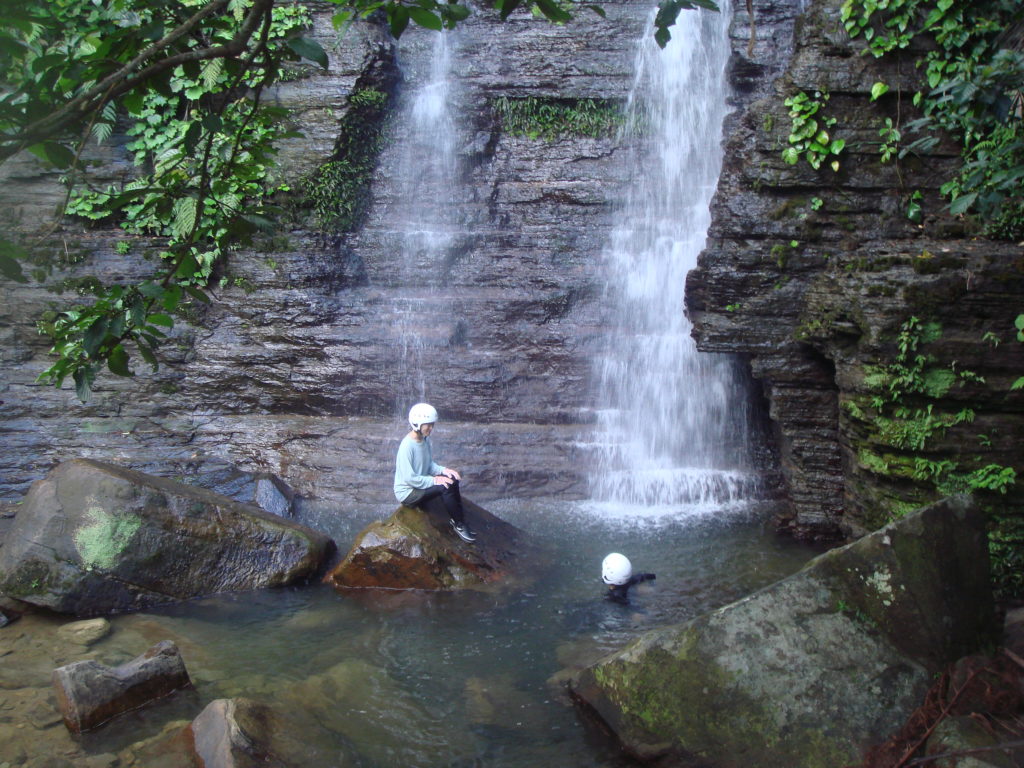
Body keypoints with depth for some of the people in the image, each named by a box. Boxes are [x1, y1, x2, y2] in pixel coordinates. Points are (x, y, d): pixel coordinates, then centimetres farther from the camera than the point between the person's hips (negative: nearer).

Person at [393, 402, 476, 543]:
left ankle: (458, 520, -3)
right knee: (445, 487, -24)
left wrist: (443, 470, -8)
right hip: (407, 492, -9)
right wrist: (434, 480, -23)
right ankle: (459, 525, -9)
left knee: (452, 480, -9)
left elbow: (429, 464, 12)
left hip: (421, 483, 9)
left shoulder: (425, 439, 2)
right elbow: (409, 478, -26)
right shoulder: (407, 445, -25)